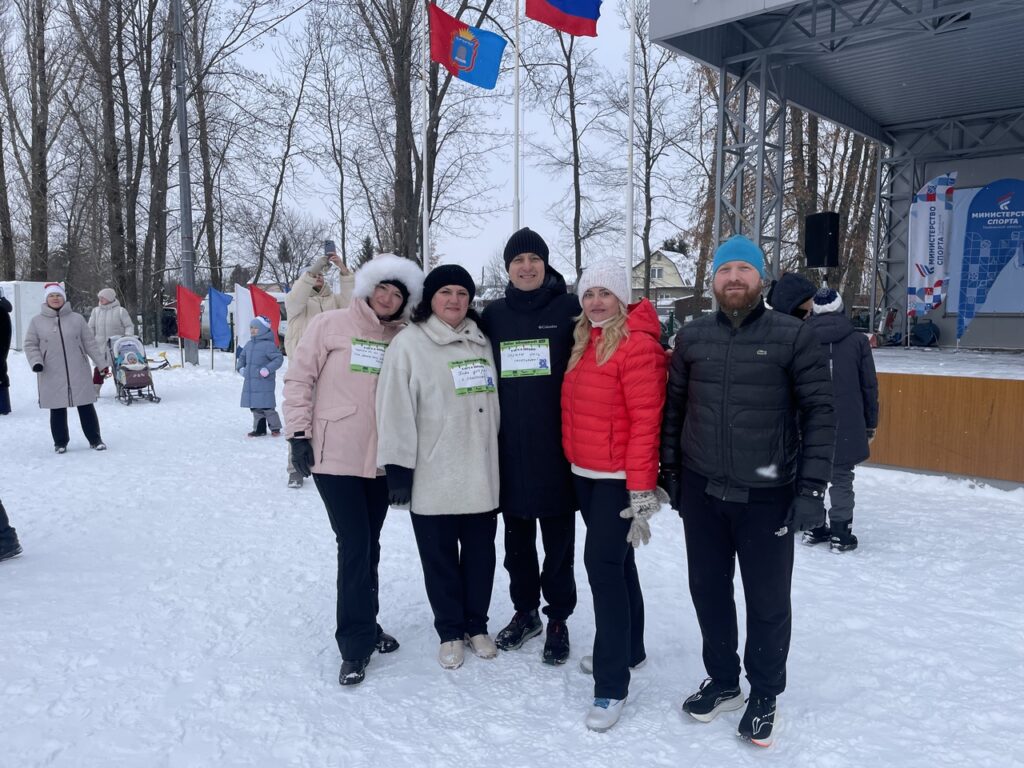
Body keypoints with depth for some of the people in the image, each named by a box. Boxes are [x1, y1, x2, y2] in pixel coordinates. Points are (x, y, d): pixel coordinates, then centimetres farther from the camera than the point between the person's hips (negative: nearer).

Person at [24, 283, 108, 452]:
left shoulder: (77, 318, 5)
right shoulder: (37, 321, 4)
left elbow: (90, 342, 7)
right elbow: (31, 345, 5)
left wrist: (100, 362, 3)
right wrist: (36, 362, -11)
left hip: (79, 373, 0)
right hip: (52, 376, 0)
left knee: (86, 407, 4)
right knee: (57, 410, 6)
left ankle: (95, 439, 13)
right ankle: (60, 442, 19)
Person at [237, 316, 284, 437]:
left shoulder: (268, 344, -10)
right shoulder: (249, 344, 13)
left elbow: (279, 358, -14)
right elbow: (242, 357, 27)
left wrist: (268, 369, -20)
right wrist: (241, 368, 10)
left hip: (264, 382, -8)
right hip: (250, 382, 8)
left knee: (267, 407, -6)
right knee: (255, 407, 11)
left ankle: (275, 427, 9)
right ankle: (259, 428, 20)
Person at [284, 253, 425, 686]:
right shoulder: (331, 325, -4)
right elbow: (299, 378, -3)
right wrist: (299, 433, -8)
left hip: (380, 459, 4)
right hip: (335, 455, -4)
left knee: (368, 545, 14)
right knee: (354, 544, -6)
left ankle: (365, 626, 31)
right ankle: (356, 644, 6)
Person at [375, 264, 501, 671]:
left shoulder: (481, 342, 10)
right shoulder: (409, 344, -5)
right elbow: (396, 411, -9)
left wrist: (497, 462, 17)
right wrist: (398, 469, -13)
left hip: (481, 474, 4)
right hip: (432, 478, -4)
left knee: (480, 553, 13)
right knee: (440, 557, 8)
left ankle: (476, 625, 32)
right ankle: (449, 631, 26)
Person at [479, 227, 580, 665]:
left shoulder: (569, 309, -2)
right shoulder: (493, 315, 8)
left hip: (556, 447, -3)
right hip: (509, 448, 4)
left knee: (557, 539, 6)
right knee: (516, 538, 14)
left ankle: (558, 619, 21)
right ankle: (525, 611, 31)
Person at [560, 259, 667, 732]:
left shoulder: (638, 344, -15)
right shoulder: (584, 342, 10)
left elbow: (646, 422, -20)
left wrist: (641, 490, -23)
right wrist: (573, 460, 15)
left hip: (618, 477, -8)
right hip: (585, 473, 8)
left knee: (603, 564, -9)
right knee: (615, 562, 18)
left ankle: (612, 685, 1)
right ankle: (629, 649, 36)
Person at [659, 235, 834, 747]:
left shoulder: (793, 336, -6)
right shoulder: (692, 336, 4)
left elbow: (819, 412, -7)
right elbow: (674, 406, 8)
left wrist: (812, 487, -11)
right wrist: (670, 470, 7)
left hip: (768, 495, -3)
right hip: (702, 491, 3)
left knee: (768, 600, 9)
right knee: (708, 589, 15)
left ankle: (764, 696, 31)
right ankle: (722, 681, 37)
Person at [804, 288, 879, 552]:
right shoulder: (857, 340, -3)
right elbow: (869, 386, 1)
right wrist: (870, 422, 10)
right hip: (846, 425, -1)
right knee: (841, 477, 6)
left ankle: (812, 527, 22)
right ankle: (840, 533, 9)